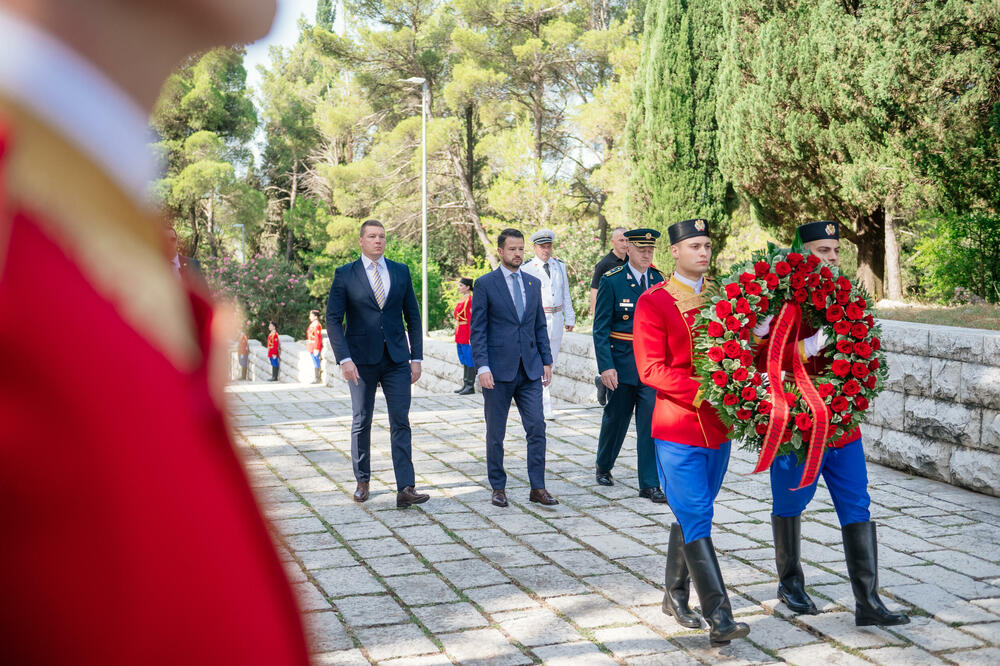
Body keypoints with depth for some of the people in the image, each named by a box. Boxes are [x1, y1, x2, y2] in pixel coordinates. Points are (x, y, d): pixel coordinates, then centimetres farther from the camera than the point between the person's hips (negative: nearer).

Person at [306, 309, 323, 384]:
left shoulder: (317, 325, -15)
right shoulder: (312, 324, 17)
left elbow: (318, 338, -19)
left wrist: (316, 349, -23)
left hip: (315, 348, -10)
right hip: (312, 349, 10)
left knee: (316, 364, -7)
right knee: (316, 363, 12)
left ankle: (318, 379, -5)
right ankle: (318, 379, 16)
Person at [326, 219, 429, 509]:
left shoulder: (401, 271, 8)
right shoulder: (345, 275, 0)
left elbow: (413, 316, 10)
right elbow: (333, 319, -3)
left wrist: (416, 357, 4)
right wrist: (344, 359, -13)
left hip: (397, 359, 2)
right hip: (362, 360, -2)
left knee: (401, 422, -4)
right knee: (361, 423, 8)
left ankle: (405, 489, -6)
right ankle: (362, 481, 24)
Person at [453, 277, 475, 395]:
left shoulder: (470, 300, -13)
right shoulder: (461, 300, 15)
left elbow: (471, 319, -17)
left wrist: (471, 337, -20)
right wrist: (457, 336, 21)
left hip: (466, 335, -10)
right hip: (460, 335, 10)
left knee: (469, 360, -5)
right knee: (463, 361, 12)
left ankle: (470, 386, -2)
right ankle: (465, 385, 17)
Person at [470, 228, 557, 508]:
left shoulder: (533, 283, 11)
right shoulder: (485, 284, -3)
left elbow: (540, 326, 15)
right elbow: (477, 330, -5)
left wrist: (546, 361, 9)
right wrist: (482, 367, -13)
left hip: (530, 370, 4)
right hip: (498, 370, -4)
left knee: (537, 427, -2)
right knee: (495, 434, 5)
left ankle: (537, 488, 6)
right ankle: (498, 488, 18)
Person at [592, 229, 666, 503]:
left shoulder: (658, 280, 6)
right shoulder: (611, 281, -6)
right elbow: (601, 328, -8)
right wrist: (605, 366, -15)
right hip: (622, 362, -2)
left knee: (651, 422, -5)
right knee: (616, 418, 12)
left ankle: (649, 484, 1)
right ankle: (604, 467, 37)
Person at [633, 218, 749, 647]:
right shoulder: (653, 303, -7)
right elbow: (650, 370, -13)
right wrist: (703, 390, -22)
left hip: (718, 427, 6)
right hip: (677, 430, -6)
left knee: (691, 518, 15)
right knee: (697, 521, -7)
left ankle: (675, 597, 30)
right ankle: (719, 619, -7)